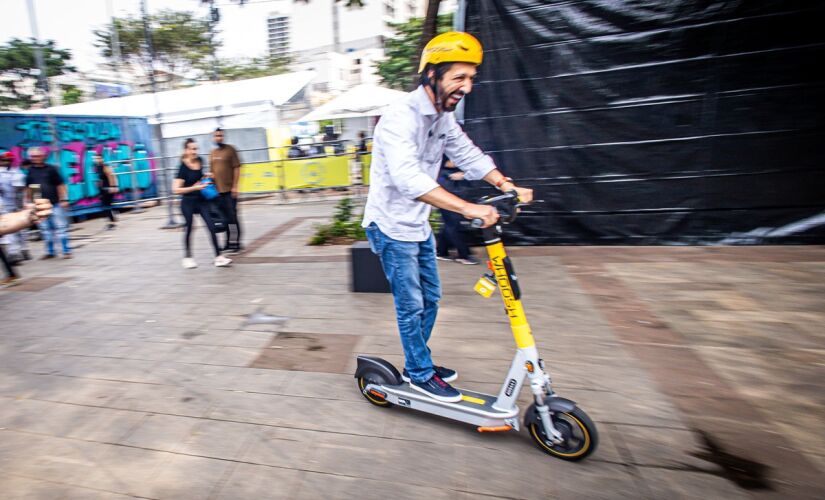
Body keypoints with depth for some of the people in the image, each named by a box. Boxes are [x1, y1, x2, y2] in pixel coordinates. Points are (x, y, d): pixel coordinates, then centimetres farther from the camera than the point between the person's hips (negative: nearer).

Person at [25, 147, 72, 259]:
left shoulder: (51, 169, 0)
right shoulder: (30, 171, 8)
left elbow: (60, 185, -1)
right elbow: (28, 189, 14)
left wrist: (64, 199, -8)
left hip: (55, 203, -4)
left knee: (60, 227, -3)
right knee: (45, 229, 9)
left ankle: (66, 251, 2)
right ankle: (50, 252, 18)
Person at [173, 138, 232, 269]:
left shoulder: (199, 161, 1)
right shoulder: (183, 167, -16)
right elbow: (176, 189, -20)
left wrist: (206, 176, 4)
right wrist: (195, 187, -25)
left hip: (201, 200, 5)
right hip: (188, 202, -5)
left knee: (211, 226, -4)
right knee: (189, 228, 8)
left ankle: (218, 257, -3)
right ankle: (187, 258, 26)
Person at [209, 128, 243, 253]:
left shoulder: (230, 149, -2)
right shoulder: (212, 153, 13)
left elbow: (236, 168, -7)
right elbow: (212, 171, 18)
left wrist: (235, 186, -12)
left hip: (229, 190, -5)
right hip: (218, 191, 5)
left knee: (232, 217, -4)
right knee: (225, 218, 10)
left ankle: (236, 243, 3)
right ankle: (229, 242, 19)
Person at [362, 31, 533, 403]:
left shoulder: (443, 118, 6)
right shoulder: (401, 117, -24)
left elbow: (470, 156, 6)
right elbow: (408, 177, -38)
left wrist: (507, 187, -8)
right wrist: (468, 208, -45)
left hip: (419, 226, 9)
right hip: (391, 227, -9)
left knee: (430, 299, 16)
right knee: (411, 306, 2)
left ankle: (417, 363, 35)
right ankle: (421, 375, 22)